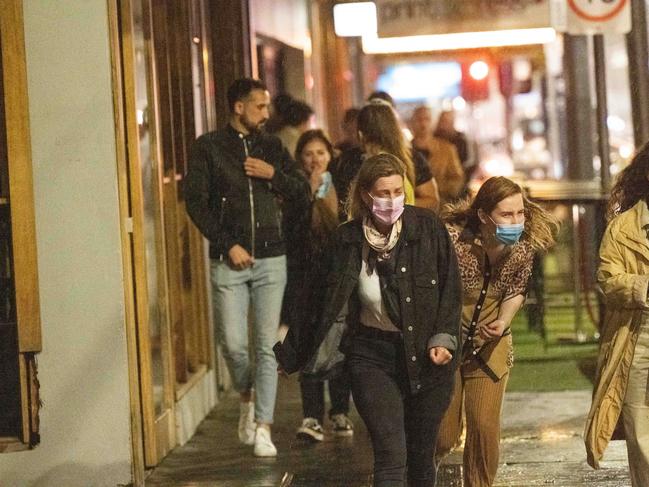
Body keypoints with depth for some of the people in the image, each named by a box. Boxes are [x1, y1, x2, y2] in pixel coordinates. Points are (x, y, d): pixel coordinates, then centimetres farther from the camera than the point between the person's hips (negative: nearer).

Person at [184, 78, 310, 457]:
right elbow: (196, 202, -6)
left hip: (271, 259, 2)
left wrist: (273, 175, -5)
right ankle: (247, 398, 26)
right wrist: (228, 245, -11)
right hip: (229, 262, -2)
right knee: (233, 344, -3)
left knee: (267, 345, -1)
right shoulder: (208, 148, 0)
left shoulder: (272, 147, 11)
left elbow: (303, 193, 12)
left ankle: (263, 426, 3)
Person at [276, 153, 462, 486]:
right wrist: (292, 354, 10)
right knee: (391, 457, -12)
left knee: (421, 456, 12)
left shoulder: (428, 228, -7)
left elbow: (450, 289, 1)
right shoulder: (348, 241, -7)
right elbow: (327, 305, 4)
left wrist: (443, 340, -11)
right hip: (373, 358, -1)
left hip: (427, 357, 1)